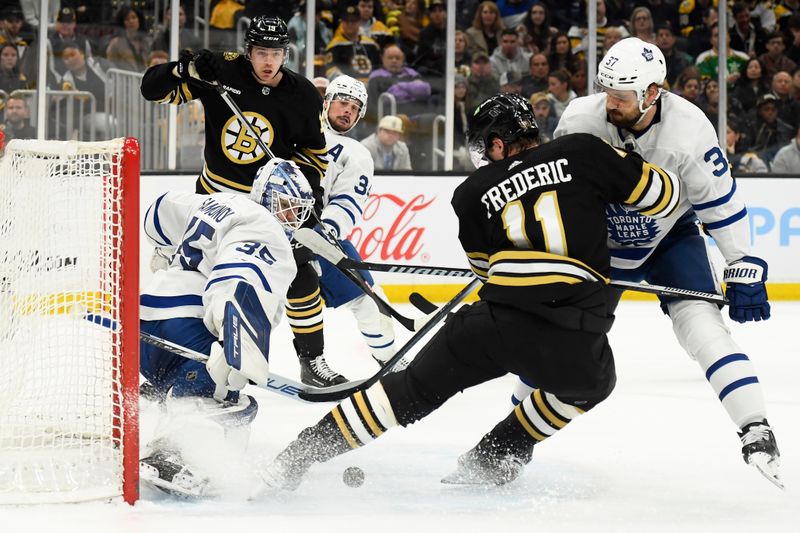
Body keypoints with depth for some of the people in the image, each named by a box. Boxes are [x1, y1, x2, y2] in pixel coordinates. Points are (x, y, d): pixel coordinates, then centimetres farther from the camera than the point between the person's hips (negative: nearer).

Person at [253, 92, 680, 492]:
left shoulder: (474, 191, 15)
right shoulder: (583, 152, 9)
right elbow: (661, 194, 11)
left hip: (497, 320, 1)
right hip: (576, 335, -1)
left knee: (415, 387, 18)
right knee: (590, 385, 33)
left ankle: (297, 456, 14)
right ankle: (493, 459, 27)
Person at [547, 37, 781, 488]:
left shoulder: (690, 130, -29)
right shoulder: (581, 121, -23)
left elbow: (724, 204, -20)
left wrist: (745, 271, -21)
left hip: (671, 236, -2)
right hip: (599, 239, 2)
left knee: (700, 323, -20)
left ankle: (757, 433, -20)